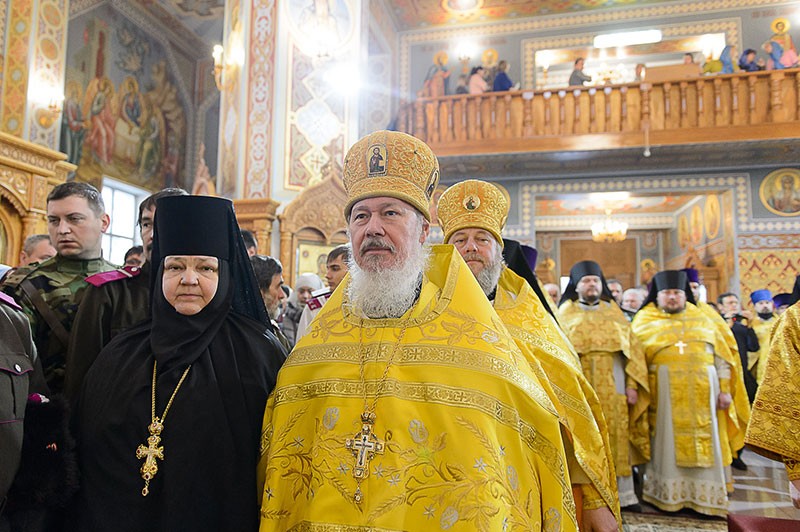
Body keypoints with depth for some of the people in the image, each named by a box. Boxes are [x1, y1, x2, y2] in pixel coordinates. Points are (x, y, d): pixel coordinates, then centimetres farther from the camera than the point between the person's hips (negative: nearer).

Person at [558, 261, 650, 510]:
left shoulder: (613, 311, 16)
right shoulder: (566, 312, 10)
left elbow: (632, 347, 9)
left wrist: (632, 384, -2)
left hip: (613, 385, 2)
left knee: (616, 437, 3)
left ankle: (624, 493, 11)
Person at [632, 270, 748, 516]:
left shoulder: (702, 320, 15)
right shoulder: (645, 321, 9)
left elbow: (721, 357, 12)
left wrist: (724, 390, 4)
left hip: (703, 391, 2)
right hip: (665, 391, -2)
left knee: (704, 443, 4)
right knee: (669, 442, 0)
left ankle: (704, 496, 12)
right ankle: (670, 496, 8)